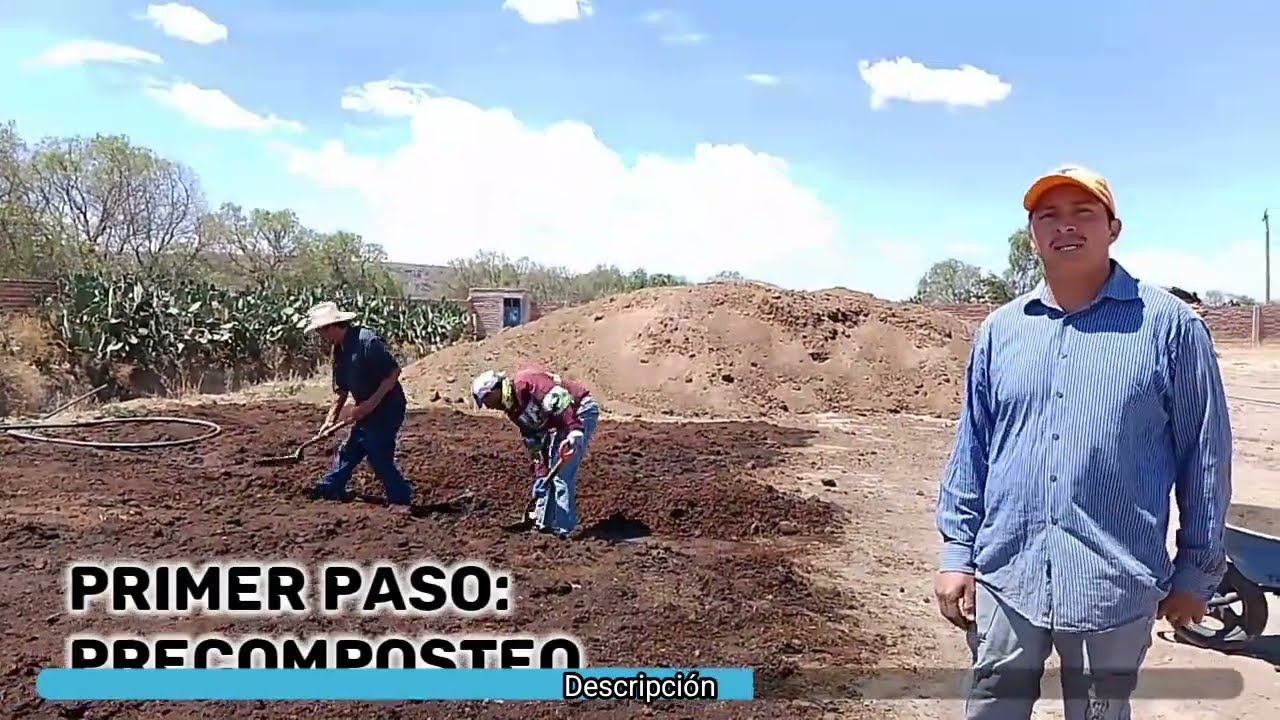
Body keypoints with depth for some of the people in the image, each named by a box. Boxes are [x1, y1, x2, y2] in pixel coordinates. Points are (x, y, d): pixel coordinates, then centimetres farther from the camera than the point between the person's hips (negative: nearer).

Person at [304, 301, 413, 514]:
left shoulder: (367, 340, -21)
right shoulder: (339, 351, 8)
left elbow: (394, 371, -23)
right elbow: (341, 389, 16)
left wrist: (371, 403, -22)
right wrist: (330, 419, 11)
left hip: (388, 407, -9)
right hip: (367, 410, 9)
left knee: (378, 455, -8)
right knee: (348, 451, 18)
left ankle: (400, 500, 4)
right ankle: (328, 489, 32)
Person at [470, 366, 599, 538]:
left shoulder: (524, 383, -19)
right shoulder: (513, 410, 11)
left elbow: (558, 399, -30)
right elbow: (534, 443, 14)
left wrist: (574, 431, -38)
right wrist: (541, 474, 10)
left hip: (580, 413, -10)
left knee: (563, 475, -12)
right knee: (548, 474, 14)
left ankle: (564, 530, -6)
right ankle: (544, 523, 25)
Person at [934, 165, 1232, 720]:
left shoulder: (1169, 325, -4)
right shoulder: (999, 330, 6)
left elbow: (1205, 454, 0)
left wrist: (1197, 571, 3)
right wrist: (957, 553, 6)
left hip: (1114, 585, -3)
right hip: (1005, 576, 3)